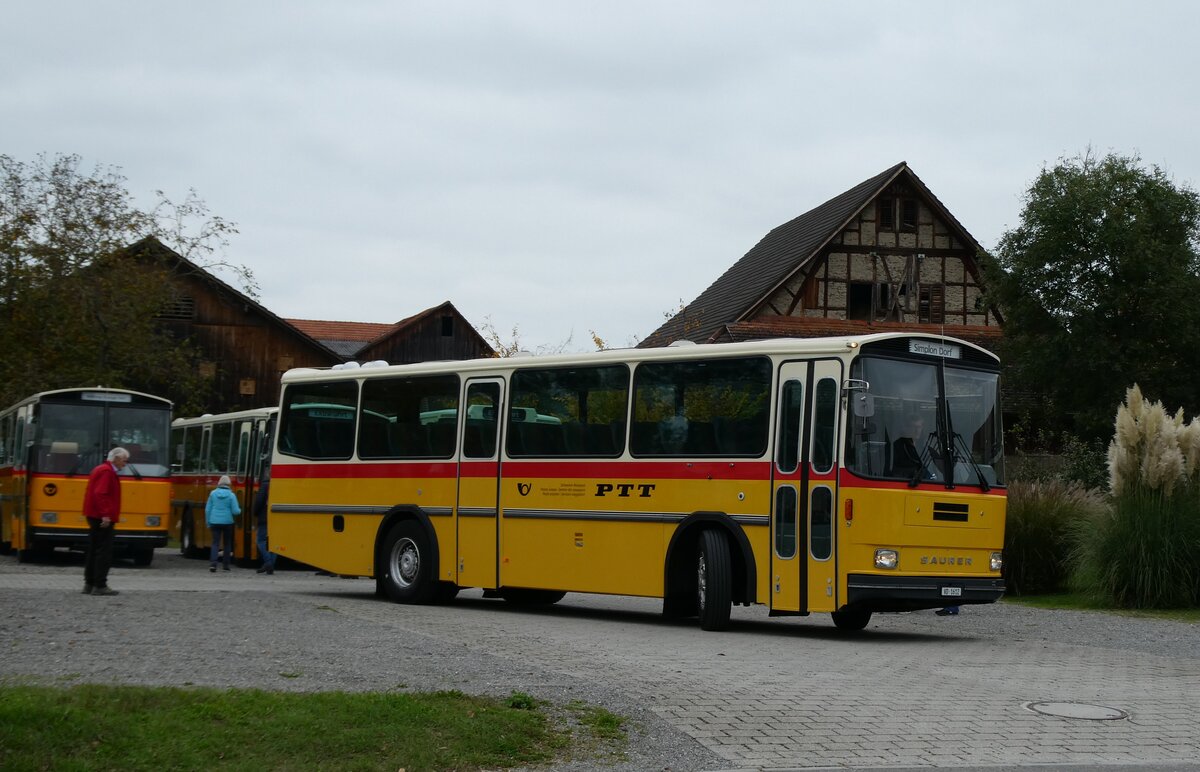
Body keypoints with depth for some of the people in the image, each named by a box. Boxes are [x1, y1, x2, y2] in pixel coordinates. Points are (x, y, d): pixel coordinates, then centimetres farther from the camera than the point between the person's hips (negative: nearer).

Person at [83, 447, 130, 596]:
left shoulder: (101, 469, 19)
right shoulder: (107, 472, -14)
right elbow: (100, 493, -24)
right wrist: (105, 515, -26)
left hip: (95, 516, 11)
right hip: (102, 517, -11)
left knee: (94, 551, 12)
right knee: (104, 551, -8)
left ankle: (89, 584, 16)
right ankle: (99, 586, -9)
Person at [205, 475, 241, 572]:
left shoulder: (213, 494, -1)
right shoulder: (231, 495, -8)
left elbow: (207, 509, 3)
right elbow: (235, 511, -8)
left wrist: (208, 523, 12)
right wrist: (240, 510, 15)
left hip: (215, 522, 1)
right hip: (227, 522, -1)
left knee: (215, 543, 0)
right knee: (227, 543, 15)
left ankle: (213, 563, -19)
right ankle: (226, 564, 19)